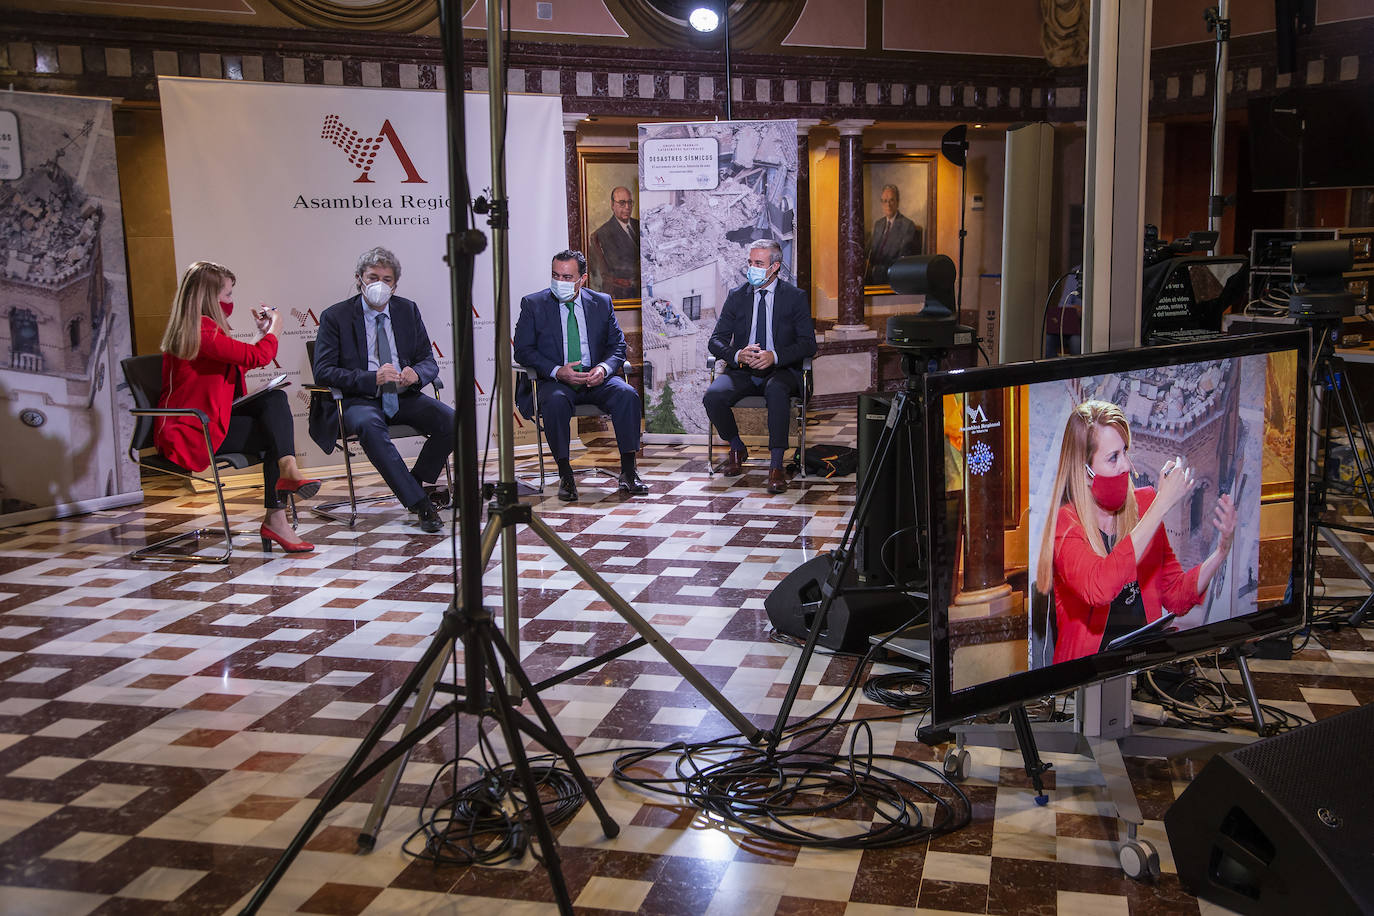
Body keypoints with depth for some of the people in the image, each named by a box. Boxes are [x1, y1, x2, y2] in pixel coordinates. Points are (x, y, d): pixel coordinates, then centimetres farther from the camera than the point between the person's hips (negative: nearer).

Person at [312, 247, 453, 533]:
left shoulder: (408, 310, 11)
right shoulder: (335, 316, 0)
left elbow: (429, 362, 11)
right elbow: (323, 372, -8)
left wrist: (416, 374, -16)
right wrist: (372, 378, -23)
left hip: (404, 396, 4)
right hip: (361, 400, -3)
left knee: (451, 420, -23)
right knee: (369, 425, -38)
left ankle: (418, 481, 0)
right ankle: (419, 503, -36)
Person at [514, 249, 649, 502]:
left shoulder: (602, 303, 10)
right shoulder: (533, 304, 3)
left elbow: (617, 345, 9)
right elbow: (523, 350, -2)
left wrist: (604, 368, -14)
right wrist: (557, 371, -19)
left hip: (596, 378, 2)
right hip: (554, 380, -2)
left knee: (627, 394, -27)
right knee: (555, 401, -36)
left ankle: (628, 472, -21)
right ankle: (565, 476, -27)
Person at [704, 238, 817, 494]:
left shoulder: (795, 297, 3)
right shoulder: (737, 296, 9)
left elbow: (808, 344, -4)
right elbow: (716, 341, 5)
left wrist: (775, 356, -21)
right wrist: (737, 355, -18)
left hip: (780, 371, -2)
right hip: (742, 371, 3)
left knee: (776, 391, -39)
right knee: (713, 396, -27)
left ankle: (776, 465, -31)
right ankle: (737, 448, 2)